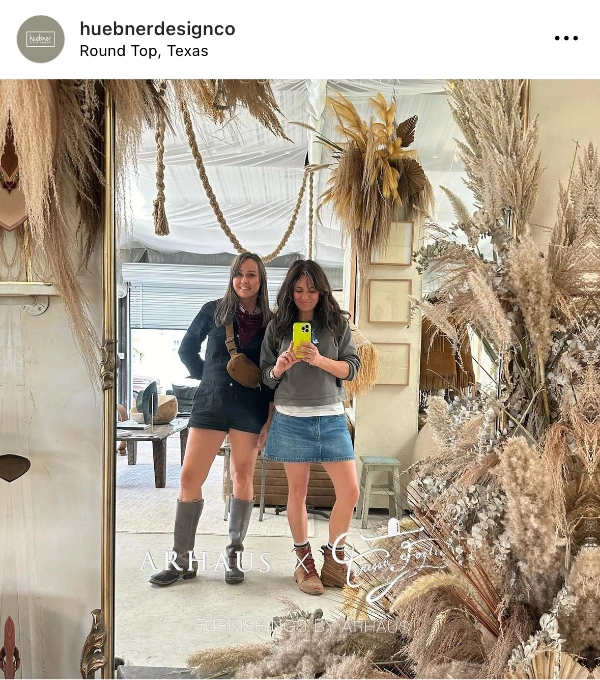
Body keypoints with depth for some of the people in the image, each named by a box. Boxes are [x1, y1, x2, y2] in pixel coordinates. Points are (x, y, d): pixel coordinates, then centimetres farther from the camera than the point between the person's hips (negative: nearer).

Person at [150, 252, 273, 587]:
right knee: (190, 478, -2)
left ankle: (235, 554, 22)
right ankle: (183, 560, 9)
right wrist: (208, 377, 2)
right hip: (210, 404, 1)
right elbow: (187, 349, 12)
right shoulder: (214, 311, 2)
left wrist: (270, 419, -4)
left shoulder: (270, 322, 1)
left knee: (243, 478, 7)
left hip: (250, 408, 0)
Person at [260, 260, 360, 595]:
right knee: (298, 492, 8)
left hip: (331, 418, 1)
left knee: (350, 491, 0)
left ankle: (333, 560, 20)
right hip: (291, 419, -1)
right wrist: (279, 368, -16)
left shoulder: (337, 323, 4)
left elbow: (352, 367, -1)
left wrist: (320, 360, -18)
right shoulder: (278, 326, 4)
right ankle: (304, 561, 25)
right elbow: (266, 377, 7)